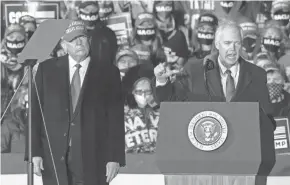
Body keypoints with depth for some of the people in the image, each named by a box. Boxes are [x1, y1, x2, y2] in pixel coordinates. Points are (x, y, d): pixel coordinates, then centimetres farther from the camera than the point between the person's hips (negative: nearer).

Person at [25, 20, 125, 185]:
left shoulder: (108, 72, 5)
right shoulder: (47, 70, 8)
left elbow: (115, 117, 3)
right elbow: (35, 112, 6)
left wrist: (115, 157, -4)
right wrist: (35, 152, -2)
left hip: (92, 159, -1)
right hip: (55, 158, 1)